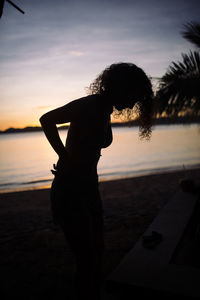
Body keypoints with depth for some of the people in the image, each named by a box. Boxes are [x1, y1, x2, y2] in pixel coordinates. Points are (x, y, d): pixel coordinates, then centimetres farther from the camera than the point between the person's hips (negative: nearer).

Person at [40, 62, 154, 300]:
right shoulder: (90, 105, -16)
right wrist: (65, 157, -20)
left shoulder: (105, 111, 12)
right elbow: (47, 120, -24)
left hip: (88, 188, 9)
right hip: (70, 190, -9)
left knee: (97, 253, 18)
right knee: (87, 260, -1)